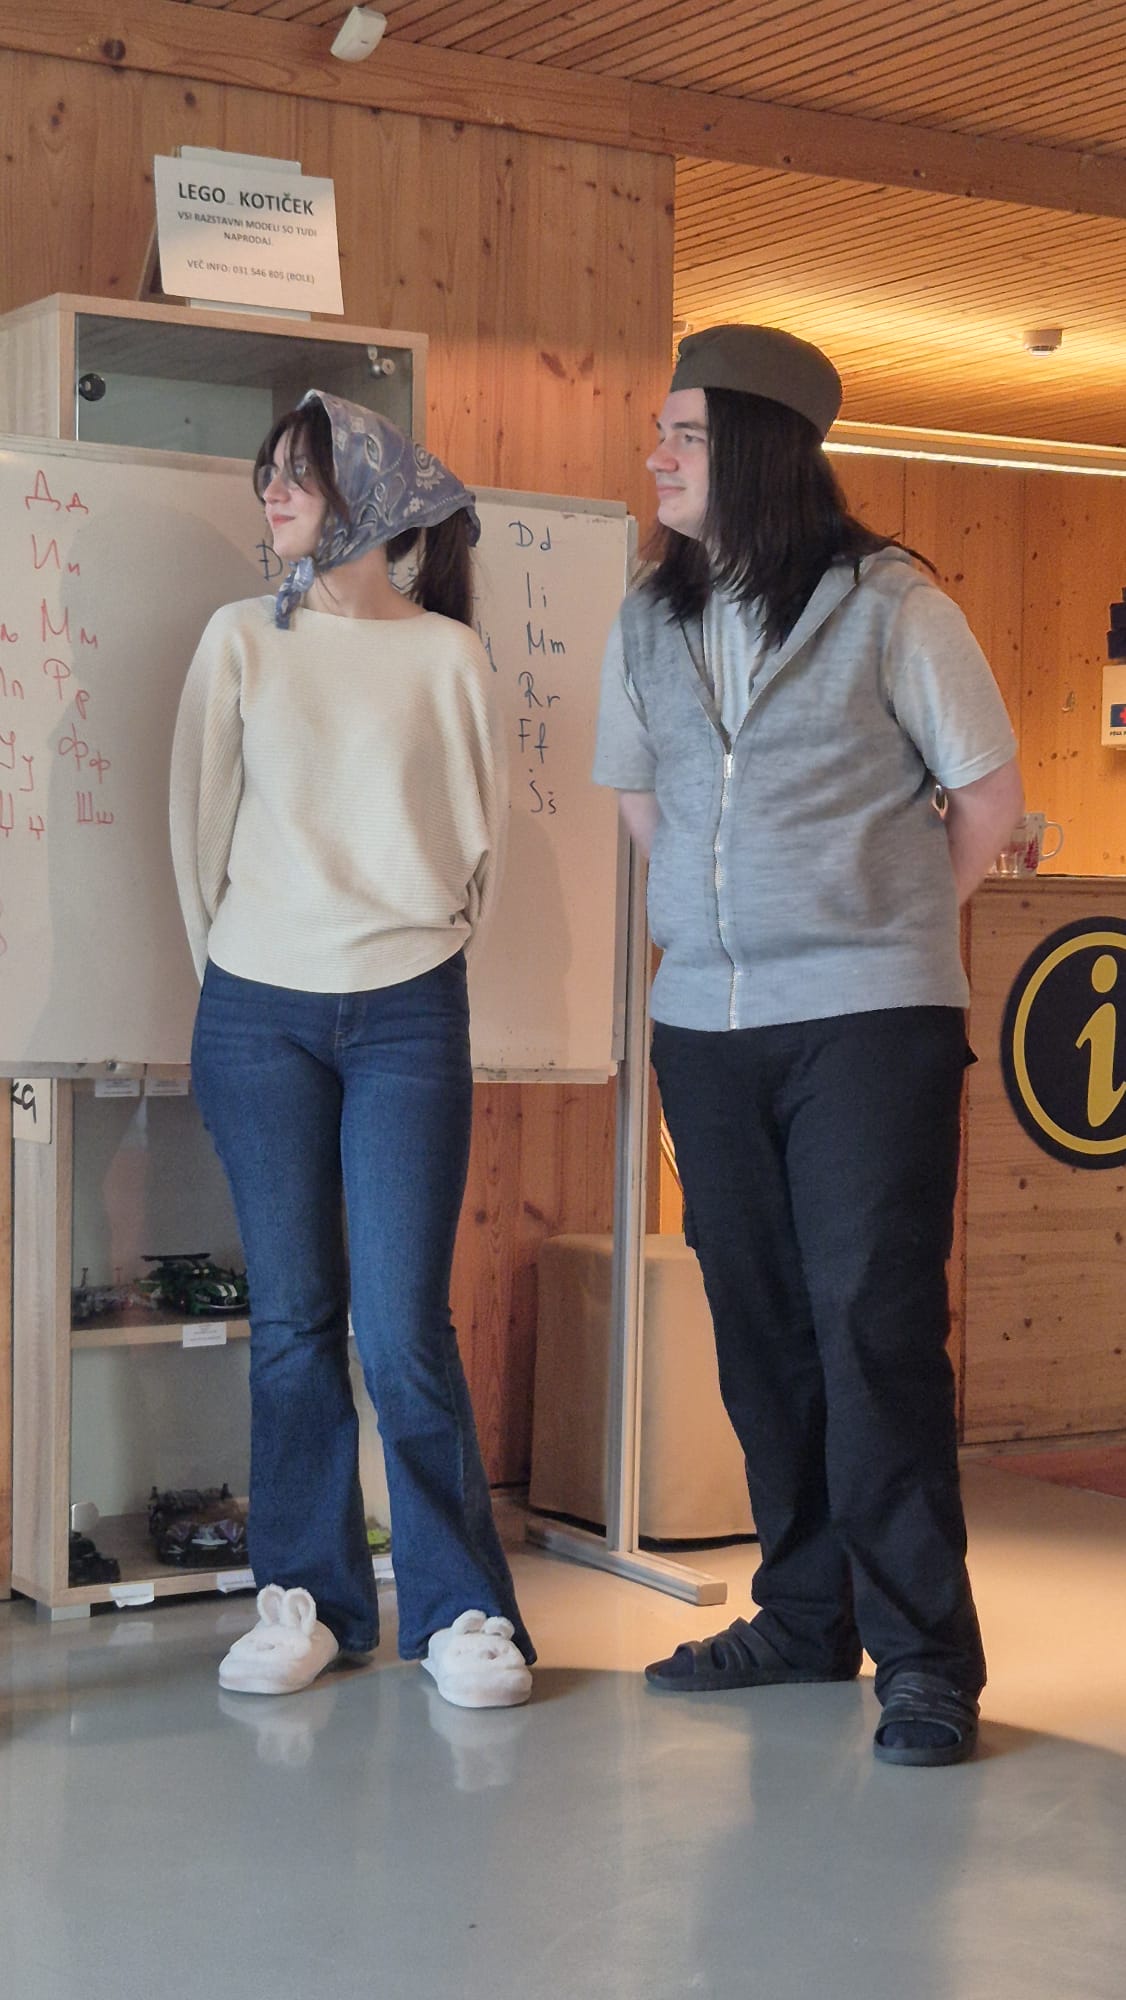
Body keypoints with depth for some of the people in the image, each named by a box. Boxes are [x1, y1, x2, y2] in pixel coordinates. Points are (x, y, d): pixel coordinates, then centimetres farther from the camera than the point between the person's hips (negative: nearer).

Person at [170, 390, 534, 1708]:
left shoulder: (448, 654, 4)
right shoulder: (240, 640, 6)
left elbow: (480, 832, 12)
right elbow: (199, 821, 10)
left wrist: (433, 946, 10)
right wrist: (231, 976, 11)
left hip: (407, 1014, -1)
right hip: (259, 1015, 1)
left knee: (402, 1329, -7)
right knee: (292, 1320, 3)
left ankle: (460, 1610, 6)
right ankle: (306, 1599, 16)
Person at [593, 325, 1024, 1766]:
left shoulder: (885, 604, -4)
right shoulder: (648, 624, 10)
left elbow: (987, 796, 1)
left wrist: (884, 928, 6)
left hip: (868, 1017, -5)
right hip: (706, 1024, 5)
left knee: (874, 1326, -9)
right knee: (759, 1327, 9)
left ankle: (924, 1657, -2)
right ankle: (805, 1618, 21)